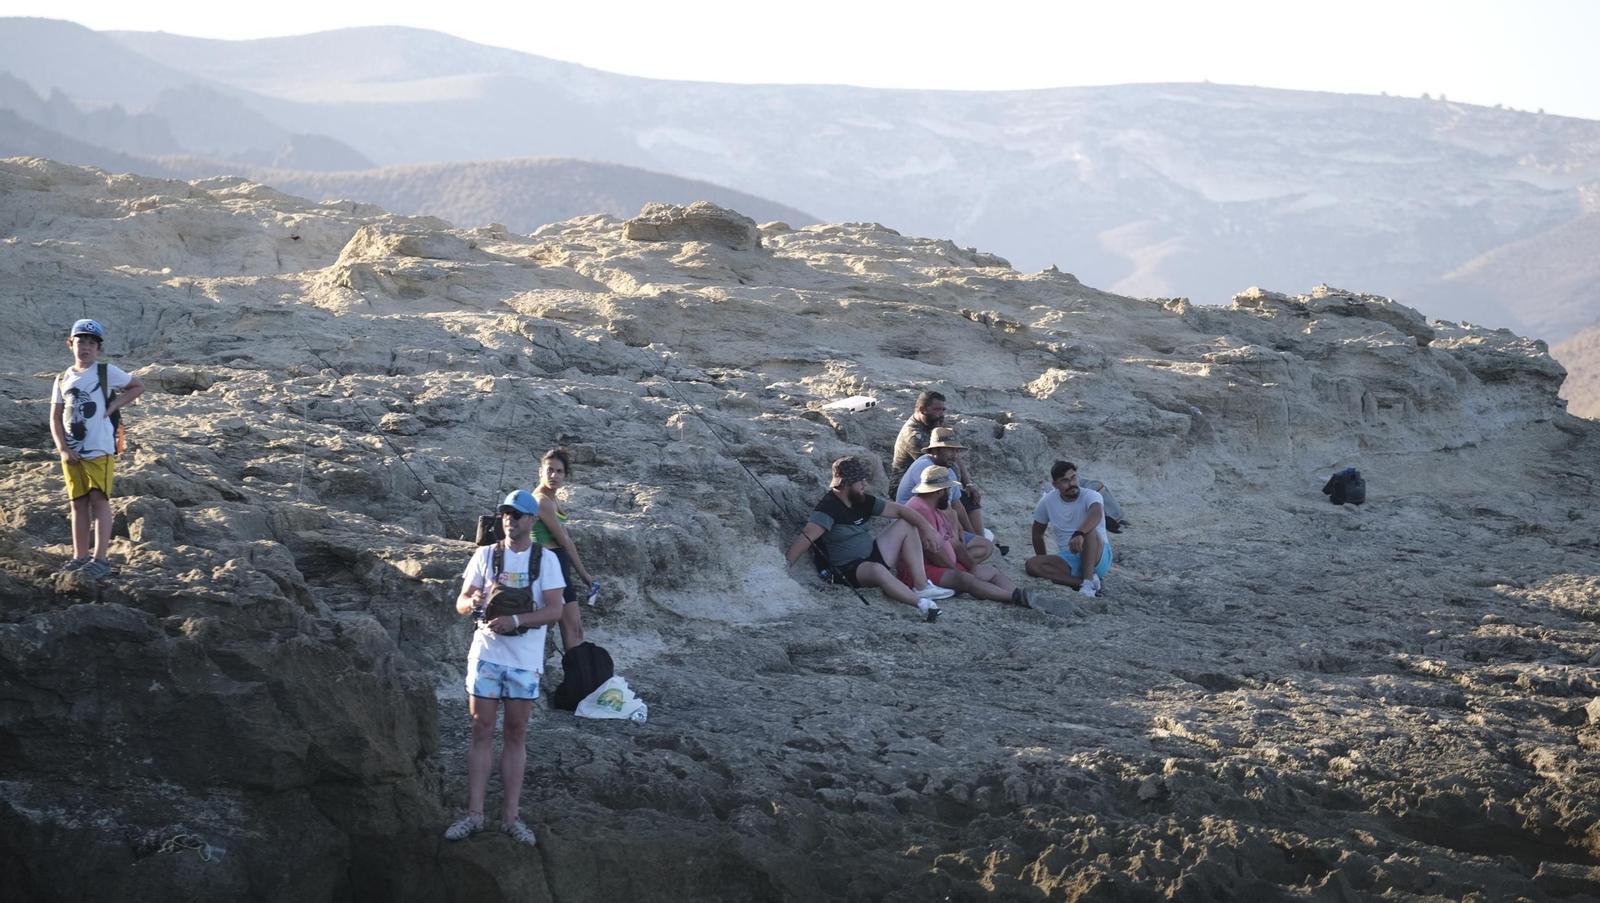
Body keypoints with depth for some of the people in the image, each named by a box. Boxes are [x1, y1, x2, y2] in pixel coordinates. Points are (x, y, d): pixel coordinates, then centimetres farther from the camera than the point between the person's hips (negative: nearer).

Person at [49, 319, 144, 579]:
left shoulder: (107, 372, -2)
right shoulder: (63, 379, 9)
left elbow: (138, 386, 6)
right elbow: (55, 418, 8)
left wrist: (114, 406, -6)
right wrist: (63, 448, -6)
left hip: (99, 449, -4)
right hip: (72, 453, 4)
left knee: (99, 499, -7)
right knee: (78, 503, 8)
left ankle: (99, 559, -9)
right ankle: (80, 557, 13)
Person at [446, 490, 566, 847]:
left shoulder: (545, 559, -1)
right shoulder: (486, 555, 4)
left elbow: (554, 610, -9)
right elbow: (461, 603, 6)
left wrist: (515, 620, -24)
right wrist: (473, 602, -19)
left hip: (525, 660, -1)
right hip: (486, 654, 1)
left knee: (516, 735, 5)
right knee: (482, 731, 1)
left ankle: (511, 816, 8)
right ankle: (474, 815, 2)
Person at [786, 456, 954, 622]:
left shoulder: (863, 501, 5)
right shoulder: (828, 507, -19)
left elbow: (898, 510, 10)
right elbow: (808, 535, -34)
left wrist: (926, 527, -4)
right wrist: (785, 565, -47)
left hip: (871, 556, 9)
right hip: (846, 570, -9)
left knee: (906, 525, 4)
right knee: (877, 570, -41)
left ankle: (922, 587, -6)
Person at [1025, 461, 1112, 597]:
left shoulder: (1091, 496, -14)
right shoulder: (1048, 501, -1)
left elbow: (1096, 513, -39)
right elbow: (1038, 532, 14)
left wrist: (1079, 534, -57)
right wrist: (1044, 563, 15)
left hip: (1098, 558, -4)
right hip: (1069, 560, 4)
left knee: (1088, 530, -34)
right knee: (1031, 565, -22)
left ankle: (1089, 581, -37)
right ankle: (1083, 583, -31)